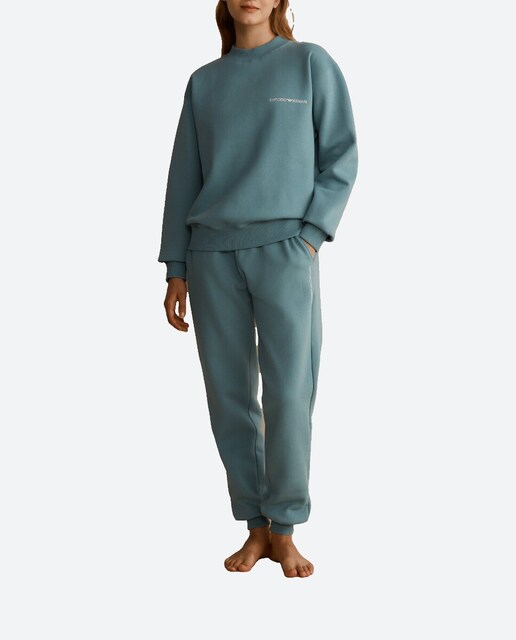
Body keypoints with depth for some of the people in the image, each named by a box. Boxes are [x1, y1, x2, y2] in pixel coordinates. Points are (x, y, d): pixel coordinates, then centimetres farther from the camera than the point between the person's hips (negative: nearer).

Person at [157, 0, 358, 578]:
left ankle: (284, 531, 5)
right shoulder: (204, 82, 15)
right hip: (212, 254, 3)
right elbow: (184, 179, 14)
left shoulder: (311, 63, 7)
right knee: (229, 395, 1)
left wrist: (311, 235, -9)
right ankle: (255, 528, 11)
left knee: (289, 392, -7)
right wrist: (176, 270, 8)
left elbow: (341, 157, 3)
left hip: (283, 248, -3)